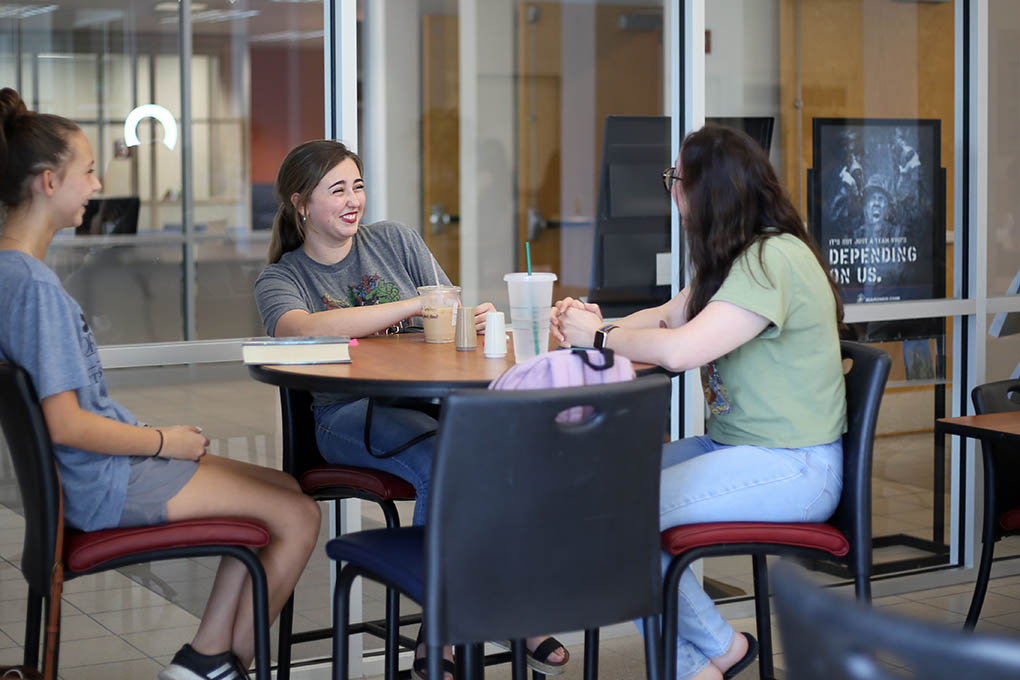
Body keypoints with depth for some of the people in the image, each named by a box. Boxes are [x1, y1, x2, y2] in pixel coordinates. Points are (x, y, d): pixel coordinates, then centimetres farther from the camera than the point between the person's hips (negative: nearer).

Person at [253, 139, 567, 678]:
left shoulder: (394, 240, 16)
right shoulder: (279, 279, 6)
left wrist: (478, 319, -15)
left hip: (431, 394, 3)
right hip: (350, 414, -3)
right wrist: (416, 305, -22)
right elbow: (302, 329, -18)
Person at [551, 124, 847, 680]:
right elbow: (669, 316, 17)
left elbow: (680, 349, -28)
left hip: (792, 467, -10)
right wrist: (598, 326, -3)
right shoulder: (739, 257, 15)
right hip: (734, 446, 10)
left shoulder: (773, 260, -20)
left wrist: (600, 337, -11)